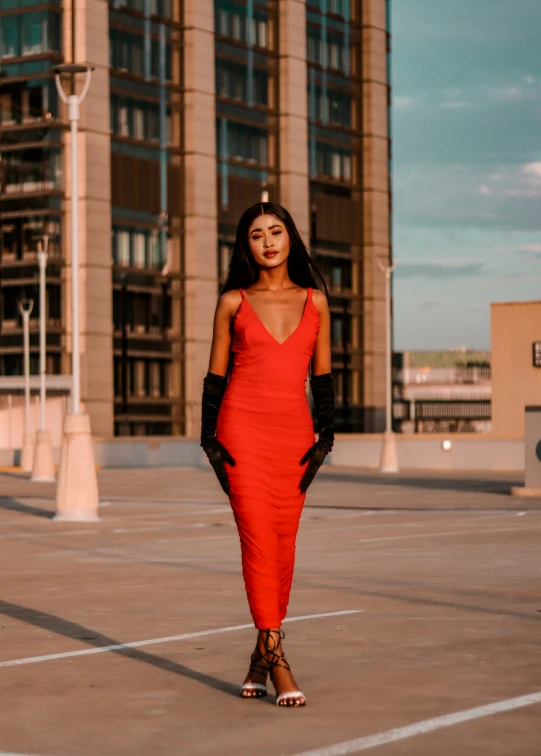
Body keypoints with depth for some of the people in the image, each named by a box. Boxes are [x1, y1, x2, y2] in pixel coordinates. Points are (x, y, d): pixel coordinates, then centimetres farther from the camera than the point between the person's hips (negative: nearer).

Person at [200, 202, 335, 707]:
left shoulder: (314, 301, 11)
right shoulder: (233, 302, 6)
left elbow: (323, 377, 11)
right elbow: (215, 376, 7)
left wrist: (324, 439, 2)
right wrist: (210, 440, -1)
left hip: (294, 433, 2)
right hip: (242, 427, -2)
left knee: (284, 543, 2)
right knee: (258, 540, -9)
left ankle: (262, 655, 14)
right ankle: (276, 659, -8)